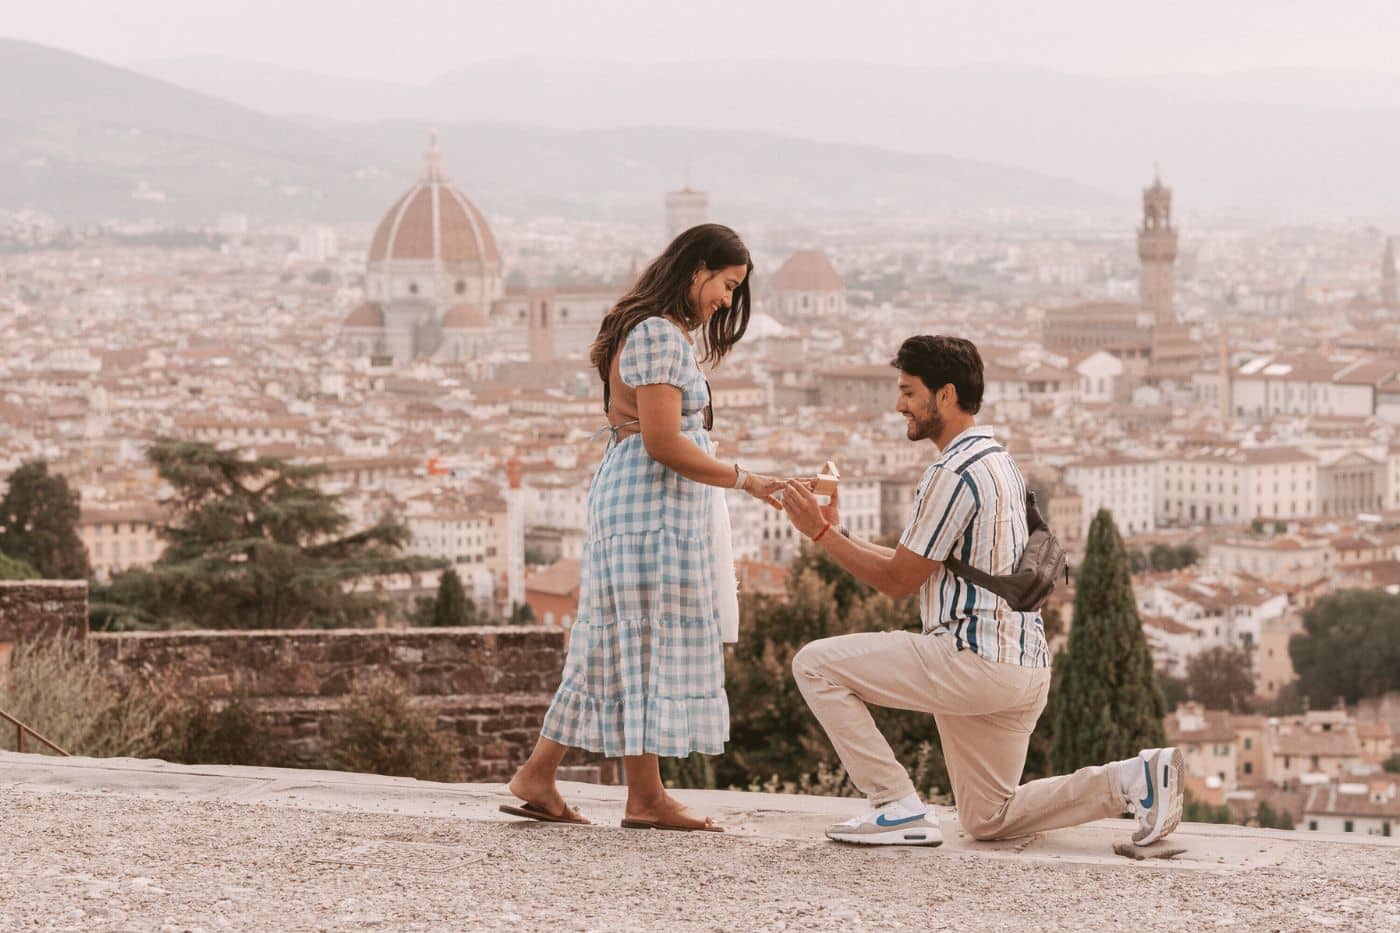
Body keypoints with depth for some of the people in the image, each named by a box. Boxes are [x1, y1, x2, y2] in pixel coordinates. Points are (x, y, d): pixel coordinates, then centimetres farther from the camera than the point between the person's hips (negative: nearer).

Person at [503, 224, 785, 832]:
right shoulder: (660, 336, -14)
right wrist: (744, 480, -16)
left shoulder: (657, 333, 19)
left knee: (613, 643, 10)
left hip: (627, 500, 11)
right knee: (652, 643, -7)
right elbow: (663, 443, -20)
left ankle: (538, 776, 11)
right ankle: (645, 798, -4)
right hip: (651, 502, -11)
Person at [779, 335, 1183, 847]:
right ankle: (1132, 778, 2)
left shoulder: (954, 473, -14)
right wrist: (835, 532, 17)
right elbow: (917, 565, 20)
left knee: (816, 665, -5)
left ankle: (898, 806, -8)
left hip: (974, 660, -10)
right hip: (1025, 670, 10)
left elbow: (899, 580, -10)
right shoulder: (998, 460, 19)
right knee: (987, 821, 17)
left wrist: (821, 533, -4)